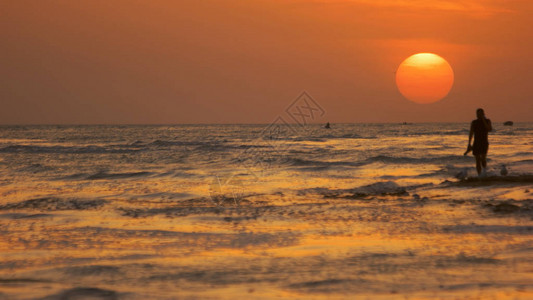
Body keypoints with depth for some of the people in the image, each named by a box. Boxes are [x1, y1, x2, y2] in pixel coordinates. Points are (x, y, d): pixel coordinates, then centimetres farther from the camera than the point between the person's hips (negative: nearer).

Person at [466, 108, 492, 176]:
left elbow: (490, 129, -18)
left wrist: (484, 120, -17)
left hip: (484, 143, -2)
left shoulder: (487, 121, 0)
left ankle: (484, 169, 8)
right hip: (476, 143, 2)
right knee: (477, 160, 0)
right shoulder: (474, 122, 4)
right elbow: (471, 133, 2)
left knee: (483, 158, -20)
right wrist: (469, 144, -4)